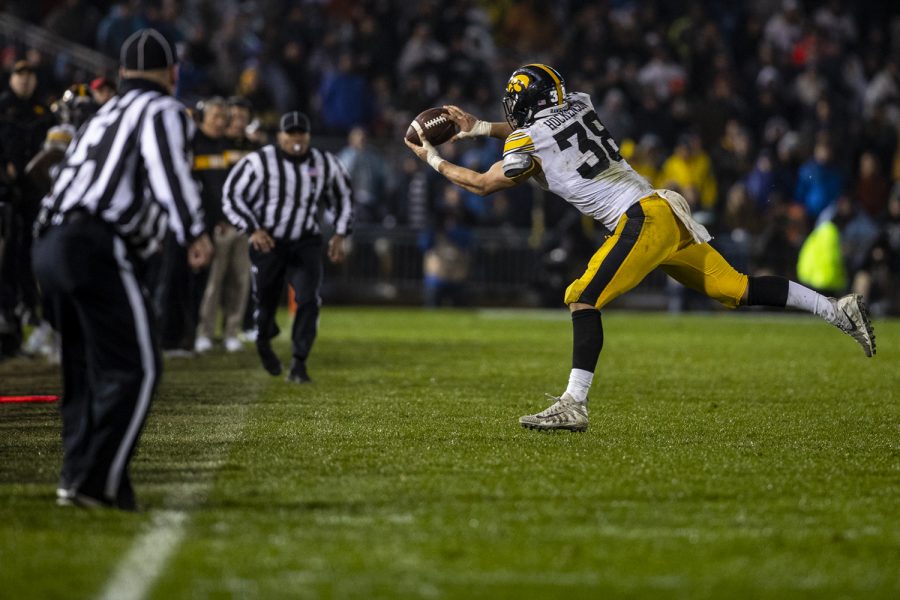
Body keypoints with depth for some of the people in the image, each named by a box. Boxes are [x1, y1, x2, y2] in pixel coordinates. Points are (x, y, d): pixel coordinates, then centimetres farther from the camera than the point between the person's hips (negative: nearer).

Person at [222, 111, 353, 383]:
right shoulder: (259, 162, -13)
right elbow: (233, 197, -7)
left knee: (308, 300, -16)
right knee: (266, 302, 6)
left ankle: (299, 363, -9)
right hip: (268, 242, -2)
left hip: (305, 243, 2)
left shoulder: (325, 164, -1)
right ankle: (264, 341, 41)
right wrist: (253, 229, -18)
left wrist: (339, 235, 5)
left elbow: (343, 197, 15)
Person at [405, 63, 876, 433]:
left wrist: (433, 160, 21)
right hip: (667, 213, 8)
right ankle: (838, 310, 10)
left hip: (641, 221, -8)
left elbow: (483, 184, 9)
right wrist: (480, 128, 33)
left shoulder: (528, 141, -5)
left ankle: (573, 405, -15)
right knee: (734, 287, 11)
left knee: (584, 298, -8)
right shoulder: (576, 108, 14)